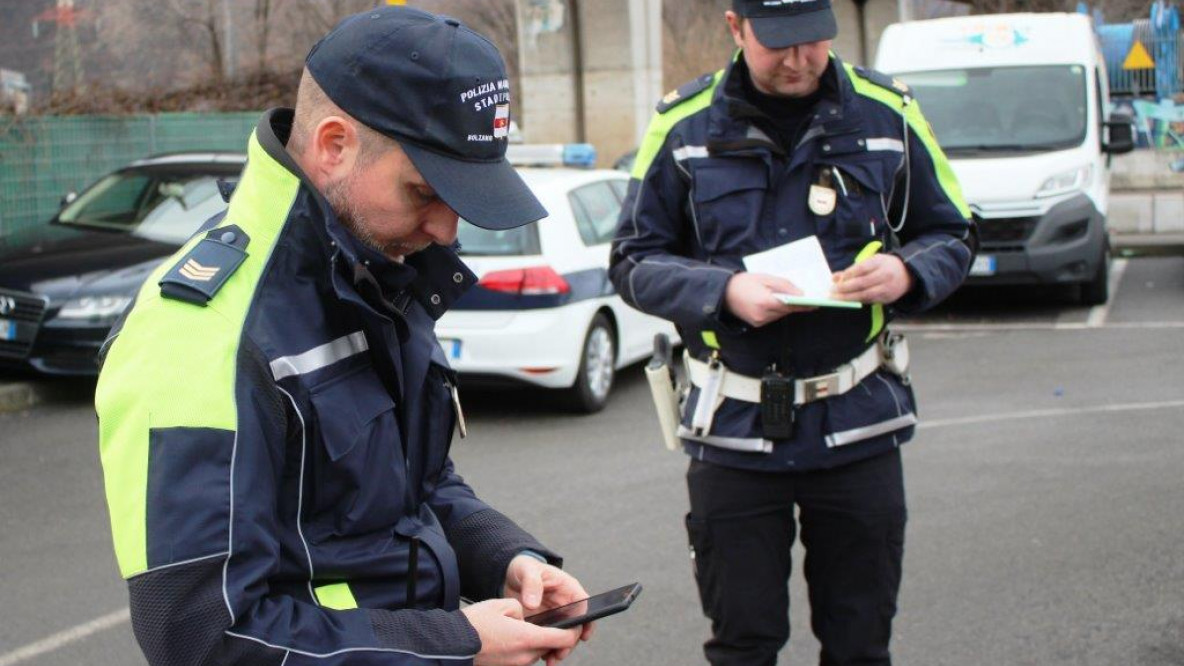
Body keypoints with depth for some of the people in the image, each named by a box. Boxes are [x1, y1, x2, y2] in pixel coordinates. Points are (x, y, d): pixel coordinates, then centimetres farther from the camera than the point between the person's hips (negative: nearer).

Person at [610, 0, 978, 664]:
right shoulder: (684, 125, -1)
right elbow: (635, 261, 1)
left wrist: (907, 274, -12)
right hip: (734, 430, -1)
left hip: (857, 424, 1)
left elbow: (953, 235, 10)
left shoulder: (888, 114, 2)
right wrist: (725, 291, -17)